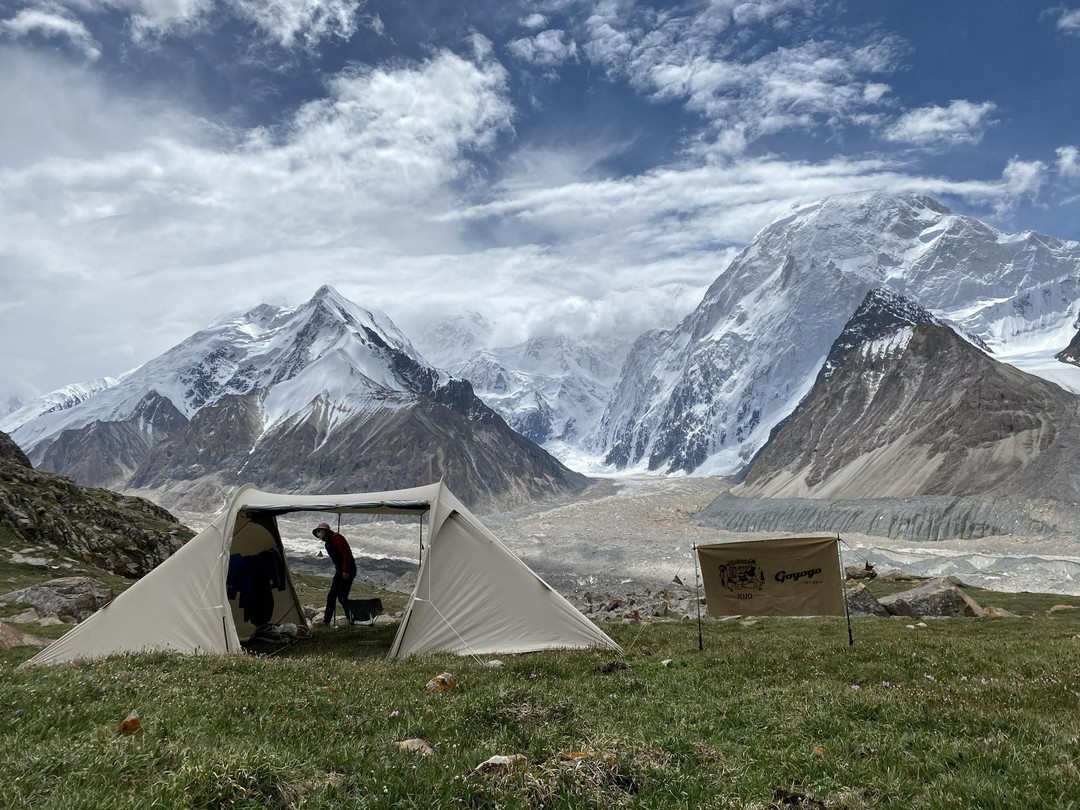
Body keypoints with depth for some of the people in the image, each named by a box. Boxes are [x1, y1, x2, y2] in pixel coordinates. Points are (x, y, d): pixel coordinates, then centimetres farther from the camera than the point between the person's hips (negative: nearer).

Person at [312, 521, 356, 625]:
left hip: (347, 571, -10)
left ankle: (352, 619, -2)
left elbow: (346, 554, -21)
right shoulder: (328, 542, 17)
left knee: (342, 597, -10)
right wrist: (338, 570, 19)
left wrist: (346, 571, -23)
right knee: (331, 596, 10)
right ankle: (326, 620, 16)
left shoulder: (336, 538, -14)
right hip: (339, 570, 10)